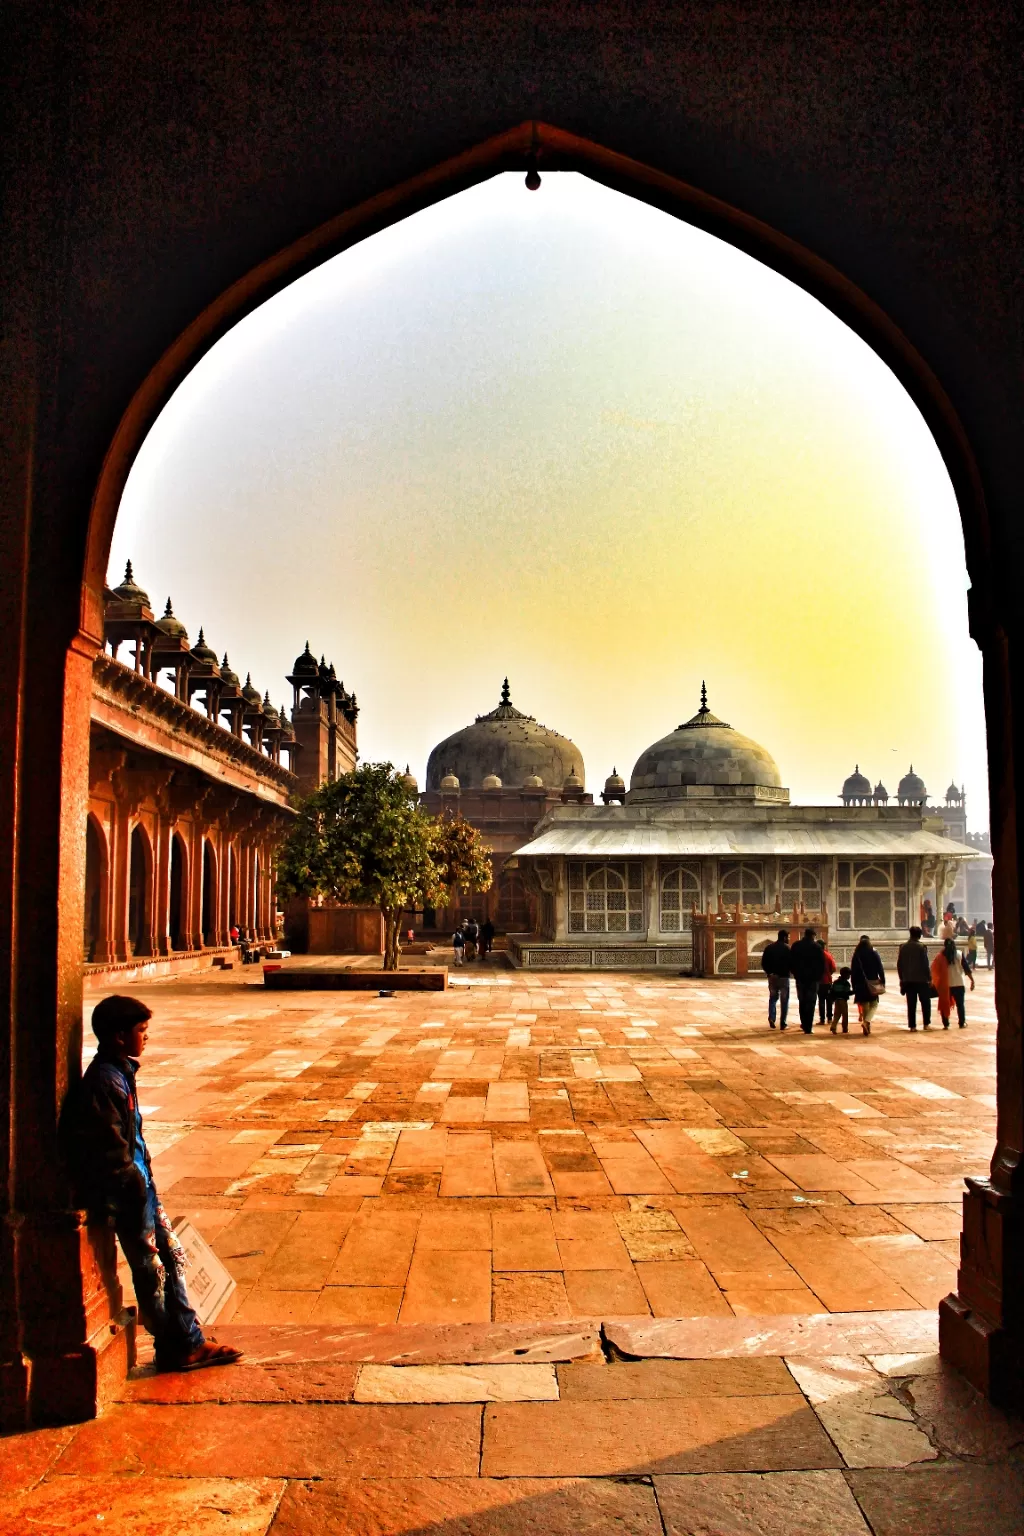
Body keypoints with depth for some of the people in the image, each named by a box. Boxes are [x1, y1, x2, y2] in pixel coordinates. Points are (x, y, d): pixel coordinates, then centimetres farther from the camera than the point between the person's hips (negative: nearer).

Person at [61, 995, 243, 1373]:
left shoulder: (121, 1071, 8)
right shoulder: (104, 1081, -22)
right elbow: (113, 1150, -23)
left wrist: (145, 1179, 13)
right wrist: (137, 1185, -15)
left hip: (139, 1184, 9)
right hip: (125, 1191, -9)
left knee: (172, 1255, 13)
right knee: (151, 1270, 4)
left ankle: (189, 1341, 22)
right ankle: (174, 1349, 19)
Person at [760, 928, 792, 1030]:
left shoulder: (769, 948, 5)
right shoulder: (787, 948, -10)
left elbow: (763, 963, 2)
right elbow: (791, 962, -13)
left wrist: (769, 972, 4)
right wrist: (787, 971, 5)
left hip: (772, 977, 4)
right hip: (783, 977, -4)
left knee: (773, 998, 17)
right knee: (784, 1000, 6)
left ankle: (771, 1018, -2)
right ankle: (783, 1023, 6)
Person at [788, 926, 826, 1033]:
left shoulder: (796, 946, 4)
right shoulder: (817, 947, -5)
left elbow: (791, 962, 5)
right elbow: (822, 964, -7)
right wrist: (820, 976, 3)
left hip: (800, 977, 3)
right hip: (813, 978, -3)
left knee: (802, 1001, 17)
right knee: (810, 1002, 0)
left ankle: (804, 1024, 19)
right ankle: (808, 1026, -5)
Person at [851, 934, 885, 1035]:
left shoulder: (856, 955, 2)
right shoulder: (874, 953, -3)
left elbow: (853, 971, 3)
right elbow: (880, 968, -6)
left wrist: (854, 985, 8)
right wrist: (883, 982, -1)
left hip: (860, 984, 2)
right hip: (873, 984, -2)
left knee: (864, 1005, 9)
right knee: (874, 1004, 7)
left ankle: (867, 1027, 9)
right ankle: (866, 1021, -18)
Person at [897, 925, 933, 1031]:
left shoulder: (903, 947, 3)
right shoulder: (921, 947, -9)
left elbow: (899, 964, 6)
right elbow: (925, 964, -10)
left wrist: (901, 978, 14)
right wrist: (929, 978, -2)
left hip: (908, 980, 4)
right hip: (921, 979, -3)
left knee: (911, 1004, 5)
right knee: (925, 1002, 9)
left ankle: (912, 1025, 4)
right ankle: (926, 1023, 6)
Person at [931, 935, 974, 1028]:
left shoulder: (941, 957, -3)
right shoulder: (959, 956, -3)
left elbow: (935, 970, -2)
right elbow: (967, 969, -3)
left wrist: (933, 982, 6)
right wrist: (972, 980, 2)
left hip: (945, 985, 0)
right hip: (958, 984, 0)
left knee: (944, 1005, 9)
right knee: (960, 1004, 13)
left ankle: (946, 1024, 6)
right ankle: (962, 1023, 16)